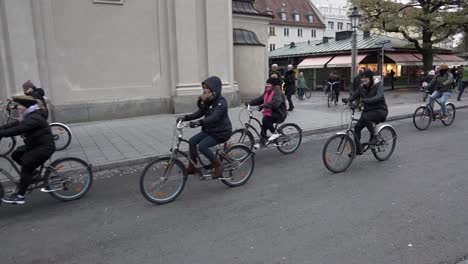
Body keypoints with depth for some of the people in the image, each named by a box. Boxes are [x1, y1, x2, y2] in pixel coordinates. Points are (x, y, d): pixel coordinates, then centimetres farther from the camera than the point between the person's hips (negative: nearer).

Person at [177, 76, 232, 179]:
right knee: (192, 141, 1)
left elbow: (214, 117, -34)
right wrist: (185, 118, -10)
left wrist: (199, 122, -46)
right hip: (209, 130, 9)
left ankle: (218, 165, -4)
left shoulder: (221, 102, -20)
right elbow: (199, 113, 5)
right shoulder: (208, 101, 6)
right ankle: (192, 167, 14)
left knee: (202, 146, -22)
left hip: (221, 132, -9)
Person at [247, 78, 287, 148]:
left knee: (265, 120, -29)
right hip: (270, 113, 9)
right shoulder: (267, 92, 12)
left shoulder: (278, 93, -16)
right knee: (264, 125, 0)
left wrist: (264, 105, -45)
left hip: (279, 114, -9)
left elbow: (275, 103, -34)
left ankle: (274, 133, -10)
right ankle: (262, 142, 13)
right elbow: (259, 99, 8)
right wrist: (250, 103, -5)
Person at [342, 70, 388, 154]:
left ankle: (375, 136, -14)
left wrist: (365, 100, -42)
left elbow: (378, 97, -28)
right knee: (357, 127, -8)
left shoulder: (378, 86, -11)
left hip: (380, 110, -6)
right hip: (368, 110, 6)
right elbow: (354, 96, 2)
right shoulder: (362, 88, 6)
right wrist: (347, 100, -21)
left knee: (365, 118, -34)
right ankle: (358, 149, 4)